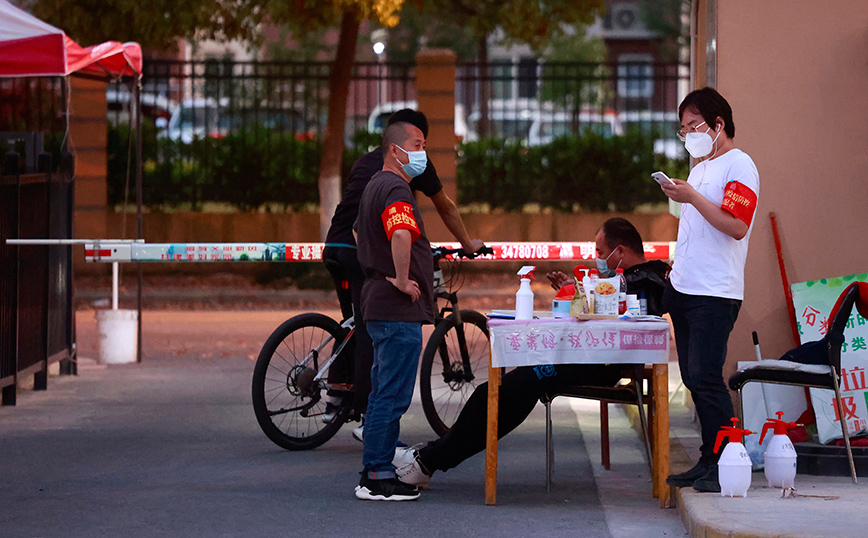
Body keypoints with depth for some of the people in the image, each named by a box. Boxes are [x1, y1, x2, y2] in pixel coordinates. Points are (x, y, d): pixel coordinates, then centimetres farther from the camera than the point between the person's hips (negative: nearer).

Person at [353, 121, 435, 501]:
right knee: (392, 396, -7)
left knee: (383, 394, 15)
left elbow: (360, 232, 34)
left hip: (378, 304, 11)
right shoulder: (395, 189, -16)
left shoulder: (374, 186, 18)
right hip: (399, 310, -11)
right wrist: (403, 280, -25)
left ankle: (374, 472, 19)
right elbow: (401, 235, -36)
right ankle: (378, 479, -5)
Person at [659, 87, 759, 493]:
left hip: (715, 293, -9)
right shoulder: (700, 168, 20)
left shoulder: (738, 166, -8)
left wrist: (692, 197, -22)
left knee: (705, 378, -13)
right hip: (684, 289, 9)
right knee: (694, 379, 8)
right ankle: (708, 462, 12)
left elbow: (736, 227, -20)